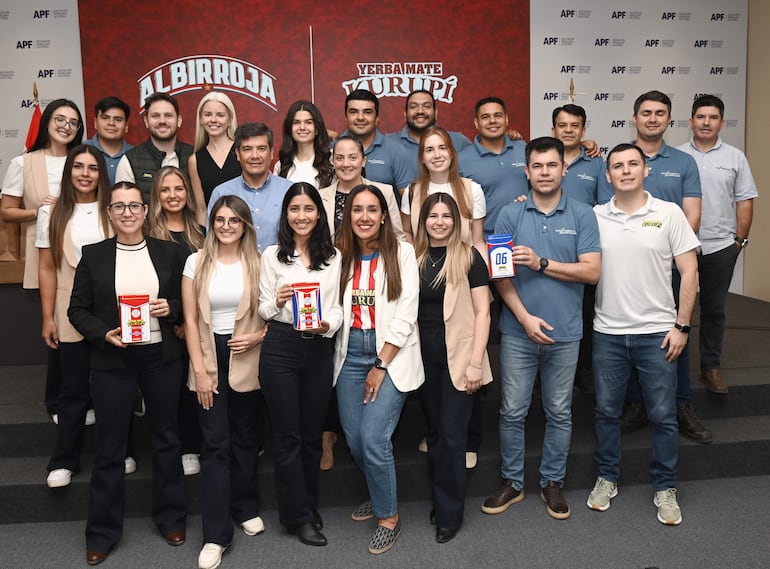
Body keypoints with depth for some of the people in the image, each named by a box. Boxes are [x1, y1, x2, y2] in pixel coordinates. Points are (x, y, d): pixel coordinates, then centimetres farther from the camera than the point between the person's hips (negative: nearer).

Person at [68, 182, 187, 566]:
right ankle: (102, 532, 21)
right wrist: (104, 334, -16)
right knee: (109, 447, 6)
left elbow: (187, 302, 9)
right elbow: (78, 310, 1)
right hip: (112, 360, -1)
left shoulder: (169, 252, 3)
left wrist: (171, 309, -12)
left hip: (161, 357, 2)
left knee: (166, 438, 13)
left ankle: (170, 518, 30)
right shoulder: (93, 255, 0)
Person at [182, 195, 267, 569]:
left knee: (244, 437, 12)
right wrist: (200, 370, -7)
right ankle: (216, 534, 3)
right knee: (215, 443, -1)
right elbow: (190, 320, -2)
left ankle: (246, 508, 33)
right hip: (209, 359, -1)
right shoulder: (196, 262, -1)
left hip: (246, 360, 1)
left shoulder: (257, 263, 0)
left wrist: (257, 336, -14)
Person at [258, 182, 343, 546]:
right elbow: (262, 310, 0)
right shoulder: (272, 255, 0)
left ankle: (310, 506, 29)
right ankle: (299, 516, 15)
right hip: (281, 349, -2)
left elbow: (338, 306, 5)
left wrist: (328, 324, -15)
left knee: (313, 433, 12)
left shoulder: (333, 256, 6)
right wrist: (277, 302, -21)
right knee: (288, 435, 4)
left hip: (320, 350, 2)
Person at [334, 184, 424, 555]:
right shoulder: (342, 254, 10)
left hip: (392, 355, -4)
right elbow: (336, 308, 13)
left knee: (373, 438, -12)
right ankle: (378, 494, 36)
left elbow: (406, 314, -9)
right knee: (353, 438, 7)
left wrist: (380, 365, -12)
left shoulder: (401, 252, -4)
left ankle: (389, 516, 11)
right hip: (351, 353, 4)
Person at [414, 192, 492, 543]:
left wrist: (475, 362, -12)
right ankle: (439, 501, 26)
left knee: (452, 435, -1)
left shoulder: (469, 257, -4)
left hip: (457, 354, -4)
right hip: (423, 353, 4)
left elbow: (481, 311, -6)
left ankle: (450, 513, 13)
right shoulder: (415, 258, 7)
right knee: (434, 432, 12)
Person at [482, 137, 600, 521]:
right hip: (518, 332, 0)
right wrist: (525, 317, -13)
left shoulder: (582, 215, 1)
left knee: (559, 413, 12)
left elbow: (591, 272, -8)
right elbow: (499, 273, -4)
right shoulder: (510, 214, 1)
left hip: (565, 334, 0)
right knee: (512, 412, 7)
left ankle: (553, 482, 28)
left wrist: (541, 263, -17)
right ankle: (512, 482, 23)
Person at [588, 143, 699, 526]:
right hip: (608, 332, 2)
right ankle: (606, 479, 28)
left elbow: (689, 271, -1)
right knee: (606, 411, 12)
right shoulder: (594, 217, 2)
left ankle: (665, 488, 22)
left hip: (657, 333, -1)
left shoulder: (669, 214, -2)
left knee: (663, 415, 6)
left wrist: (682, 325, -5)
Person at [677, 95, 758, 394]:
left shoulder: (735, 157, 4)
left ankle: (711, 367, 20)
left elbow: (745, 201, 5)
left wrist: (740, 239, 0)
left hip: (721, 247, 1)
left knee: (714, 309, 9)